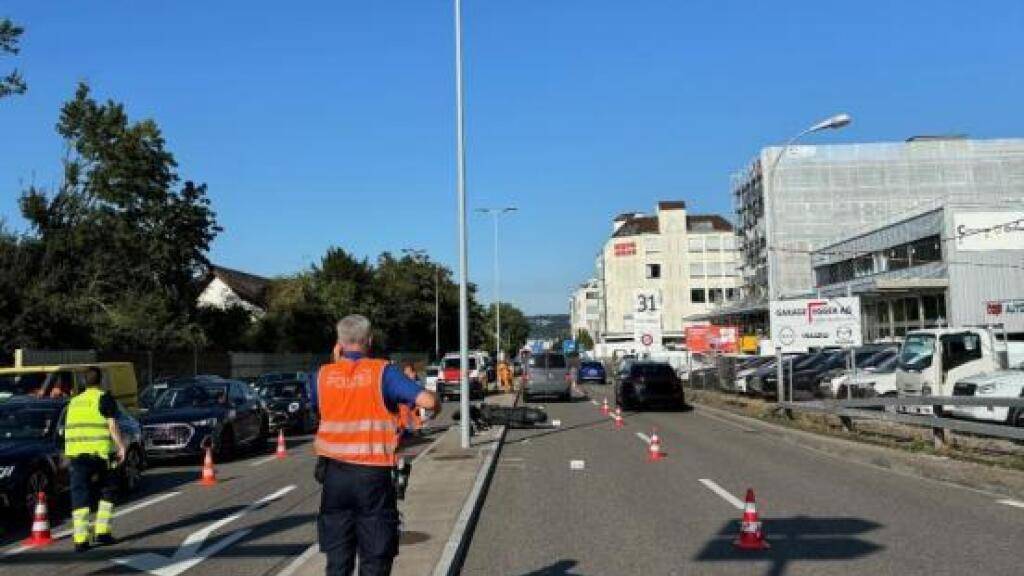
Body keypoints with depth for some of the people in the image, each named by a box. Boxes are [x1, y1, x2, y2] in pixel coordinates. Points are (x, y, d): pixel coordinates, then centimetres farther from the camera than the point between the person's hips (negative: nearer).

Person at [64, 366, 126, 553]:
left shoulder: (74, 401, 19)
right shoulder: (105, 398, 1)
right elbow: (112, 426, -7)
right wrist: (121, 446, -1)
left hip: (74, 453, 4)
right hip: (98, 452, -4)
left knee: (79, 495, 4)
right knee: (107, 490, 13)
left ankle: (80, 539, -1)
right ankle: (102, 532, 9)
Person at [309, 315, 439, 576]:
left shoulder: (322, 375, 1)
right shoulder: (383, 372, -9)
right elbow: (427, 400, -18)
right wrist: (435, 402, 5)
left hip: (335, 474, 3)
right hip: (373, 475, -3)